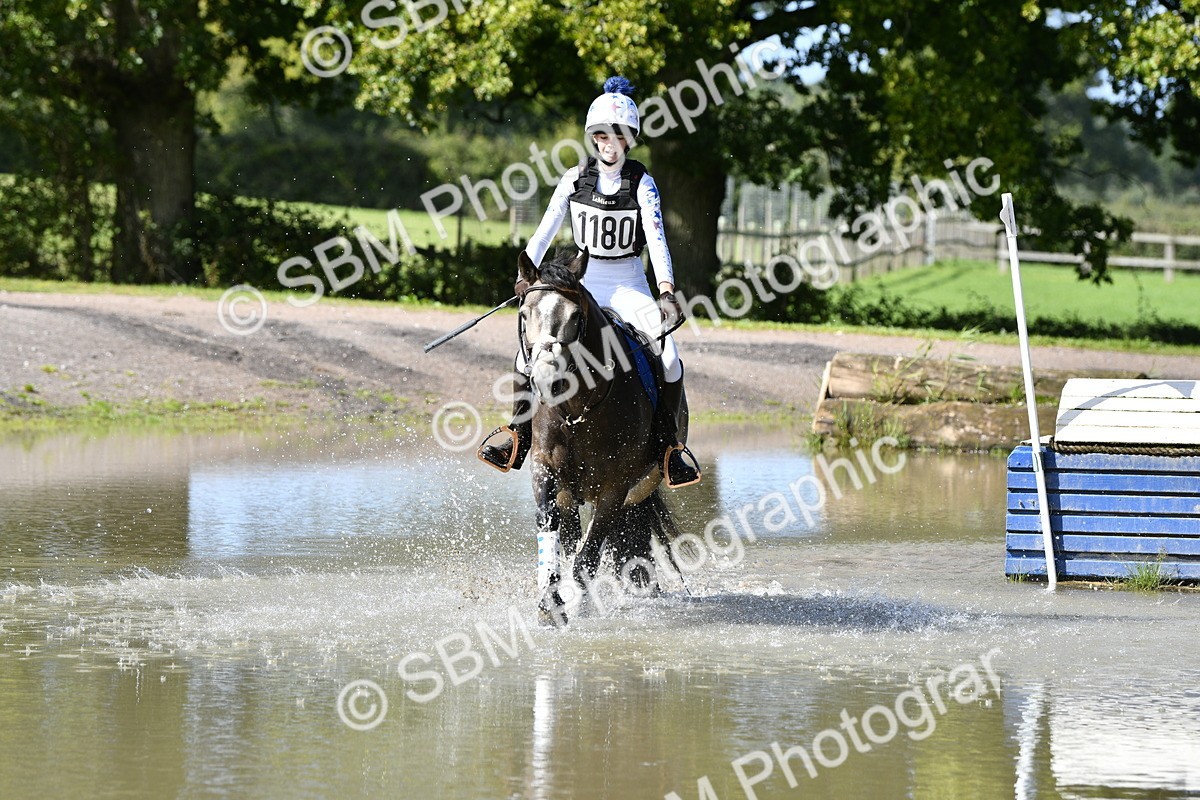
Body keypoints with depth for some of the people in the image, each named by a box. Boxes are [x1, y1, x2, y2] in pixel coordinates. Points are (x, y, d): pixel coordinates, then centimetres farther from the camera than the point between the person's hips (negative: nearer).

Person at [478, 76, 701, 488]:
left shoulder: (642, 183, -6)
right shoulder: (576, 178, 0)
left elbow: (656, 238, -17)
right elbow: (546, 229, -2)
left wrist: (666, 290, -31)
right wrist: (527, 275, -18)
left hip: (630, 286, -1)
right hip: (583, 282, 2)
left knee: (668, 356, -24)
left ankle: (668, 443, -10)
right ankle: (519, 434, -8)